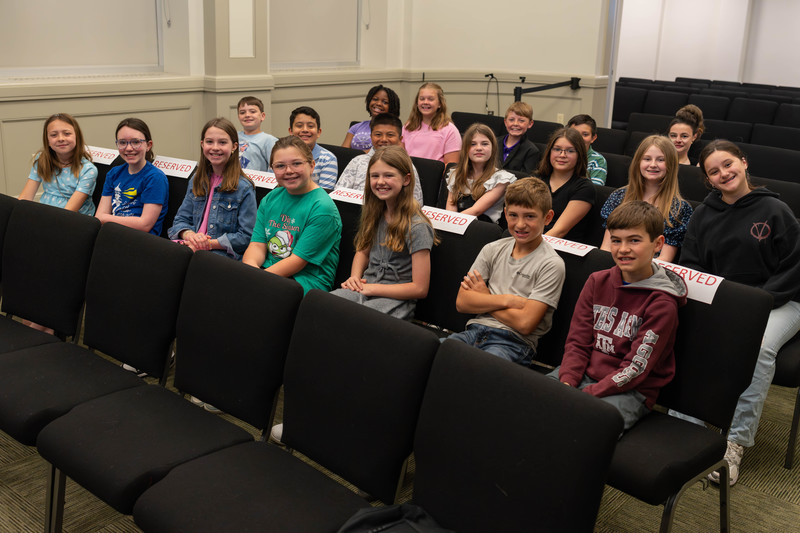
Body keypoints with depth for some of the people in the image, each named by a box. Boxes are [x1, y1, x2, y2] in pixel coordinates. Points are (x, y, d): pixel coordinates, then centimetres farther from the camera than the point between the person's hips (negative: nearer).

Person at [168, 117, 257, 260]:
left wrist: (210, 244, -14)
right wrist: (189, 235, -8)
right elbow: (180, 220, 17)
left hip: (223, 254, -5)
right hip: (191, 247, 6)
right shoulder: (196, 181, 16)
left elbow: (246, 236, -7)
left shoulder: (244, 188, -4)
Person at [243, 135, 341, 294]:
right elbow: (257, 244, 6)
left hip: (308, 281, -6)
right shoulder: (270, 199, 12)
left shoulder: (322, 208, -10)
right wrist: (250, 267, -18)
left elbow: (298, 260, -14)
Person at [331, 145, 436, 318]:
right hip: (365, 288, 7)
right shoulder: (376, 214, 9)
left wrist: (371, 288, -12)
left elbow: (420, 288, -14)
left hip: (396, 298, -6)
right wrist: (355, 278, 4)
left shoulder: (416, 226, -13)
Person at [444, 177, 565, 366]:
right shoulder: (493, 250, 13)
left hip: (515, 342, -5)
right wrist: (507, 300, -8)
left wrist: (484, 299, 0)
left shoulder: (551, 264, -3)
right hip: (476, 330, 5)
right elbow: (462, 302, 4)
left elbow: (525, 323, -12)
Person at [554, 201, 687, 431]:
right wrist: (566, 383, -12)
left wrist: (584, 395, -20)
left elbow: (635, 369, -13)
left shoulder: (662, 303, -10)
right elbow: (577, 342, 6)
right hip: (584, 374, 5)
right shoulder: (597, 282, 8)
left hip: (632, 391, -5)